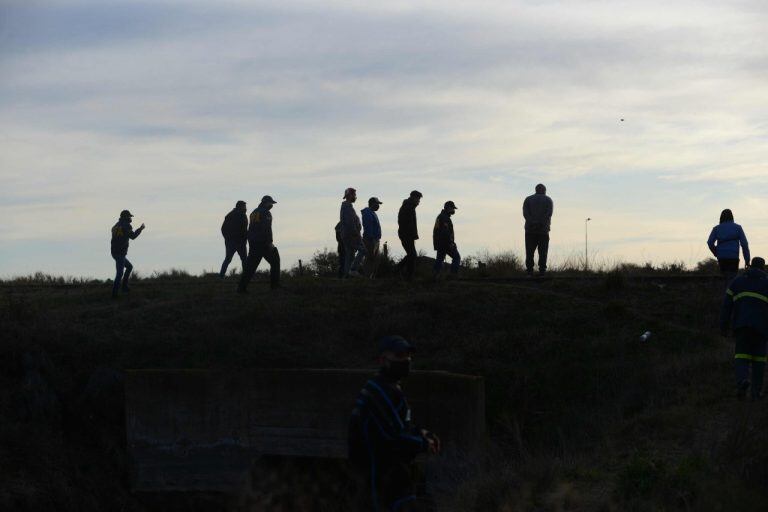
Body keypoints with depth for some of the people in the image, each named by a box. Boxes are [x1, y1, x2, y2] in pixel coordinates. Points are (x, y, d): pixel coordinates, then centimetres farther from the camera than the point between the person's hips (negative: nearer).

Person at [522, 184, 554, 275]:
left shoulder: (528, 199, 12)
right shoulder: (548, 200, 9)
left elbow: (525, 213, -5)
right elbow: (549, 213, -9)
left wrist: (533, 223, -14)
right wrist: (542, 223, -14)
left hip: (530, 229, 1)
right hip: (543, 230, -1)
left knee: (530, 252, 2)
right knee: (543, 252, 1)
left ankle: (529, 271, -8)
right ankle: (542, 271, -7)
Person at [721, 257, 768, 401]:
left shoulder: (737, 282, 15)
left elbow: (727, 305, 9)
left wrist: (723, 327, 11)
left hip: (741, 324, 1)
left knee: (742, 356, 5)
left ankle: (742, 380, -24)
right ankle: (756, 391, 9)